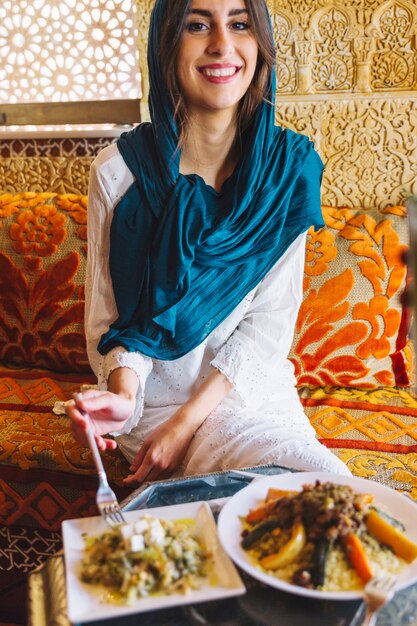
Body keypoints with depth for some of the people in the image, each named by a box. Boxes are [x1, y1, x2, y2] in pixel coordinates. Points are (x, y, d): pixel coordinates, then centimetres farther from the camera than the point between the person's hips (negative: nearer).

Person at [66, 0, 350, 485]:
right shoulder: (119, 170, -9)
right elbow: (109, 315, -3)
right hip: (155, 395, -3)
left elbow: (271, 318, -6)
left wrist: (187, 422, -15)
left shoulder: (289, 166, -4)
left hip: (249, 387, 3)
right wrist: (124, 392, -24)